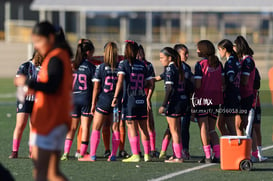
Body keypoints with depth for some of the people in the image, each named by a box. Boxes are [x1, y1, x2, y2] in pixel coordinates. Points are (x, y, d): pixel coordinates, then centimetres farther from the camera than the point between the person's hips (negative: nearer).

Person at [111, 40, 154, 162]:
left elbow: (120, 80, -17)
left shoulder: (124, 64, -4)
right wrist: (148, 98, 17)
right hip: (142, 100, 4)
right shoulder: (142, 65, 9)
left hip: (130, 99, -4)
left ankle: (135, 155, -8)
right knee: (144, 128, 11)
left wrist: (115, 96, -17)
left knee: (132, 128, -3)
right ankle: (147, 155, 14)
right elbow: (150, 83, 9)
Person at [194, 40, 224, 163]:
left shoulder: (200, 64, -11)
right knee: (212, 129, 13)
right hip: (216, 99, 5)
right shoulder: (218, 63, 5)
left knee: (204, 129, 1)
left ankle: (208, 156, -3)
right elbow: (223, 81, 6)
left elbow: (197, 85, -14)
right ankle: (217, 155, 5)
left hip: (202, 99, -5)